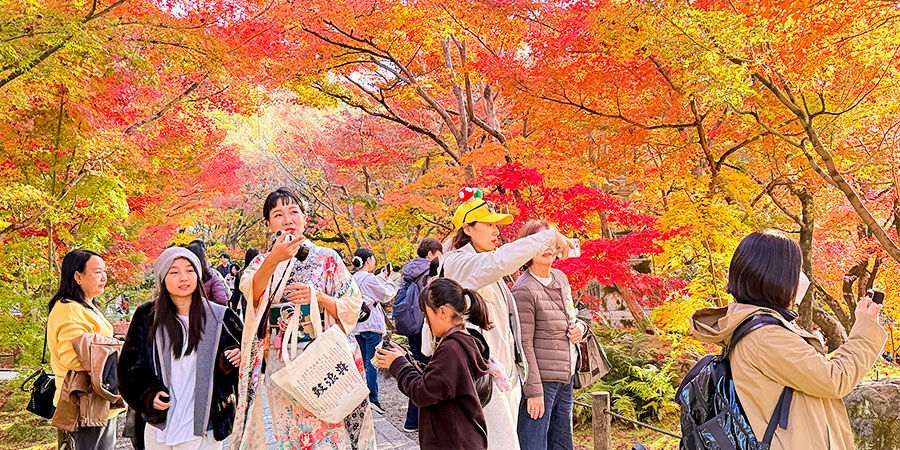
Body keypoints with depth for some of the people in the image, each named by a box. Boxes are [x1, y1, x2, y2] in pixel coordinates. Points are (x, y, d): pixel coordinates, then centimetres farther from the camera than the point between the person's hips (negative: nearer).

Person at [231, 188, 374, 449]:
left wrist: (318, 296, -15)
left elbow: (352, 306, 1)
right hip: (280, 364, 2)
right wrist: (273, 260, -29)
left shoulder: (327, 258, 4)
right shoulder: (262, 262, 9)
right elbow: (251, 293, -14)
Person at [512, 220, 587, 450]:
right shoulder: (524, 290, -14)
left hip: (565, 378, 8)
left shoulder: (561, 278, 10)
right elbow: (524, 345, -16)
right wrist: (534, 391, -17)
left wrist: (579, 327, 1)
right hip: (540, 380, -8)